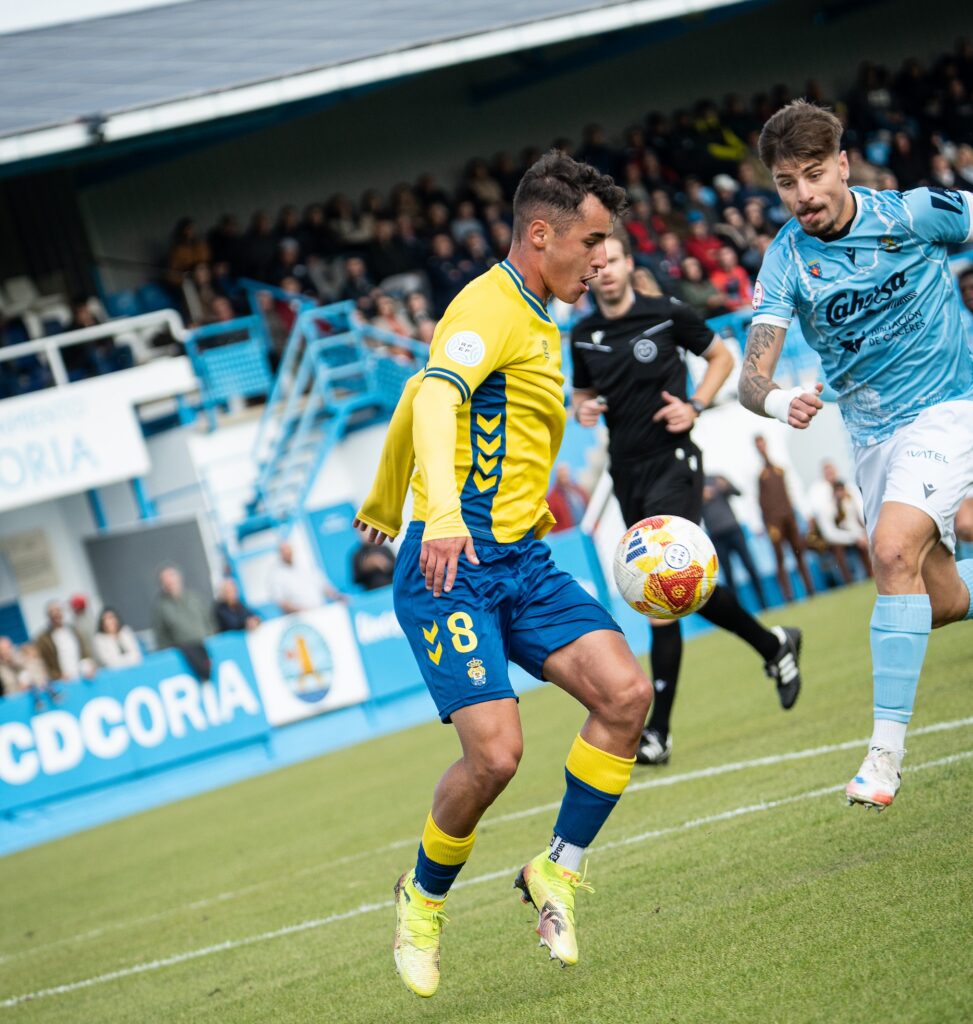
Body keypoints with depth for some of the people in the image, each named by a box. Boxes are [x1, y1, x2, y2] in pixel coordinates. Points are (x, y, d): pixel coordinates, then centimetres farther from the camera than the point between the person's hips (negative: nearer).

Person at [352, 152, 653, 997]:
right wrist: (442, 516, -47)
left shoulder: (534, 322, 20)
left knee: (626, 691, -12)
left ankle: (559, 871, 3)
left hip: (522, 563, 9)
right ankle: (423, 898, 9)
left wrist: (384, 503, 48)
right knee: (496, 751, -18)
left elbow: (419, 398, 33)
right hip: (454, 568, -9)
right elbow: (433, 397, -30)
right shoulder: (491, 306, -10)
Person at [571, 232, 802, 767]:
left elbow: (721, 356, 8)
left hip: (671, 460, -6)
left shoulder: (668, 315, -5)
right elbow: (582, 392, 22)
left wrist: (694, 405, -6)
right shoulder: (583, 337, 7)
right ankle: (774, 646, 32)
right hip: (627, 472, 6)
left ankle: (657, 729, -15)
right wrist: (582, 409, -2)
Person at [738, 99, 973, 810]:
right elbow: (752, 378, -18)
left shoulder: (913, 214, -15)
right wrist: (777, 400, -40)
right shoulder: (787, 261, -10)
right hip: (872, 433, 4)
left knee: (895, 553, -25)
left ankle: (887, 751, -23)